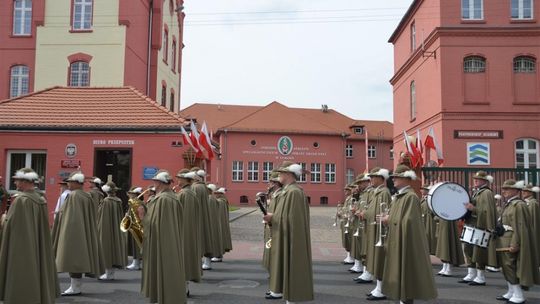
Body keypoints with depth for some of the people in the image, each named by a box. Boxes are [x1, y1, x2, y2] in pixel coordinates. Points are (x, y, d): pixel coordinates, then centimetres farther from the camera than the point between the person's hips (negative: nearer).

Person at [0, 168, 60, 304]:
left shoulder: (20, 200, -17)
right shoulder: (41, 201, 4)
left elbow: (12, 227, -17)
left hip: (20, 250, -7)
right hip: (37, 251, 7)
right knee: (35, 274, 14)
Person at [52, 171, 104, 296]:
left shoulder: (73, 196, -13)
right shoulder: (87, 196, 10)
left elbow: (70, 216, -17)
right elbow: (92, 218, 13)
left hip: (73, 231, -9)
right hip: (84, 232, 9)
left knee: (73, 257, -4)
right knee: (80, 257, 11)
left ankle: (75, 287, -2)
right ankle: (77, 285, 17)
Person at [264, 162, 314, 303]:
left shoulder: (294, 192, -20)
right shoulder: (286, 191, 12)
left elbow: (292, 217, -23)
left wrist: (273, 218, -15)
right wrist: (272, 217, 2)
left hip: (289, 236, -10)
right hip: (283, 235, 10)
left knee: (290, 265, -3)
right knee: (282, 262, 16)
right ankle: (279, 290, 27)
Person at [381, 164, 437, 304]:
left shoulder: (411, 197, -16)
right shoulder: (398, 196, 12)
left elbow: (407, 221, -22)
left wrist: (389, 220, -11)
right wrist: (388, 218, -3)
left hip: (406, 242, -9)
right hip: (397, 242, 9)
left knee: (407, 274, -1)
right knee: (400, 273, 13)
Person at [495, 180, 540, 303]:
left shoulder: (518, 205, -14)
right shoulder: (508, 205, 15)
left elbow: (520, 227, -20)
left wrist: (514, 244, -23)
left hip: (510, 242, -10)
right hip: (503, 241, 10)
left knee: (510, 267, -6)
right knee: (506, 267, 15)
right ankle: (511, 292, 25)